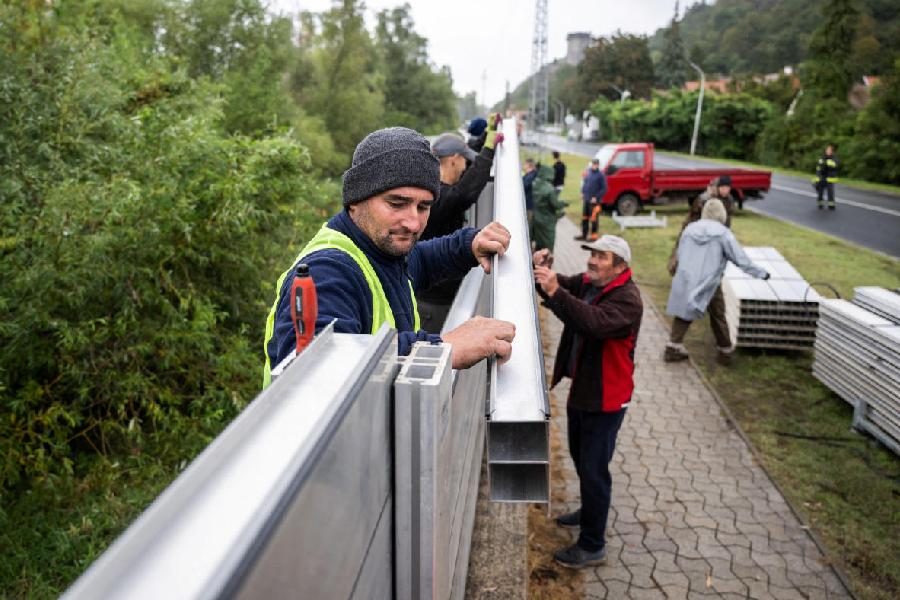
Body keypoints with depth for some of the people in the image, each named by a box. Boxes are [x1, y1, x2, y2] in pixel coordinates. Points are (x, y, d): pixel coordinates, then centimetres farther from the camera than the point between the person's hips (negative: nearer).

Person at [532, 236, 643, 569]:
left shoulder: (627, 300, -23)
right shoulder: (587, 283, 3)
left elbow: (595, 323, -40)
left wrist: (555, 292, -47)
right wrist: (542, 270, -18)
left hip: (605, 397, -9)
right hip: (581, 388, 9)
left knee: (594, 468, -2)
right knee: (581, 458, 25)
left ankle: (593, 546, 11)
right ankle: (590, 511, 48)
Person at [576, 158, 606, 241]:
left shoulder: (601, 175, -10)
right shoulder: (588, 172, 8)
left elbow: (604, 189, -11)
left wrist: (596, 197, -15)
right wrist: (583, 193, 8)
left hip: (594, 201, -7)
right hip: (586, 199, 7)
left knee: (593, 219, -2)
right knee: (584, 217, 13)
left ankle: (594, 236, 7)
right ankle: (584, 234, 24)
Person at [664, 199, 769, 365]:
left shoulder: (690, 229, 4)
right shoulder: (723, 233, -8)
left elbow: (680, 255, 11)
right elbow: (740, 259, -4)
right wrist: (760, 273, 6)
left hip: (685, 281, 3)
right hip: (709, 283, -3)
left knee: (683, 313, 14)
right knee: (718, 316, 13)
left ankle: (673, 348, 11)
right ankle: (725, 351, 25)